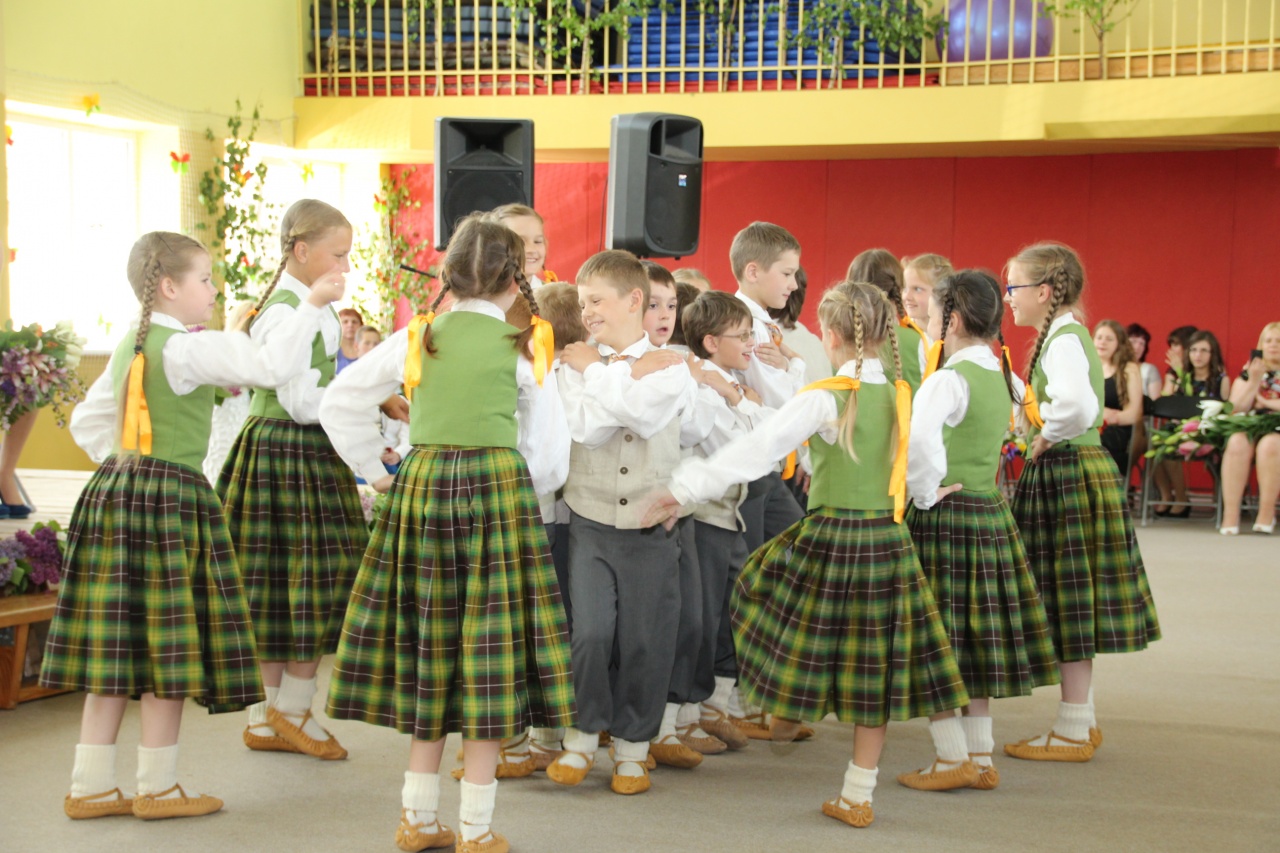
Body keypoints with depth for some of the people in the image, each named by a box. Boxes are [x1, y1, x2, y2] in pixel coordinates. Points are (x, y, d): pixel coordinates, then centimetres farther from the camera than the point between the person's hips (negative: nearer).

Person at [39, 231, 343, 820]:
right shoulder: (188, 349, -13)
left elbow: (84, 422, 22)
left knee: (115, 653, 10)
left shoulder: (127, 349, 15)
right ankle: (157, 788, 8)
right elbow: (272, 365, -24)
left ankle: (90, 786, 14)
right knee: (169, 649, 0)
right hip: (172, 496, -9)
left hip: (113, 488, 9)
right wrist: (311, 304, -18)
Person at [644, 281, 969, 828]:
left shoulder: (823, 399, -11)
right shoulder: (903, 398, 5)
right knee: (875, 672, 9)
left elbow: (757, 449, -18)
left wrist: (686, 490, -17)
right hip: (889, 539, 6)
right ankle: (857, 796, 17)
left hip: (829, 534, -6)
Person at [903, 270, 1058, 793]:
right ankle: (981, 757, 19)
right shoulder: (1002, 376, 9)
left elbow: (921, 440, -34)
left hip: (943, 516, -8)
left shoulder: (948, 380, -16)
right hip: (991, 513, 8)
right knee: (976, 642, 13)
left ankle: (952, 757, 5)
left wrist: (925, 493, -17)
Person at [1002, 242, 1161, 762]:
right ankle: (1083, 720, 23)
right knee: (1071, 603, 14)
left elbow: (1078, 406, -36)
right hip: (1073, 474, 10)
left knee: (1070, 601, -3)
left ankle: (1072, 733, 4)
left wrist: (1046, 440, -21)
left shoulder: (1063, 340, -17)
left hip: (1066, 476, -10)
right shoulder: (1062, 336, 14)